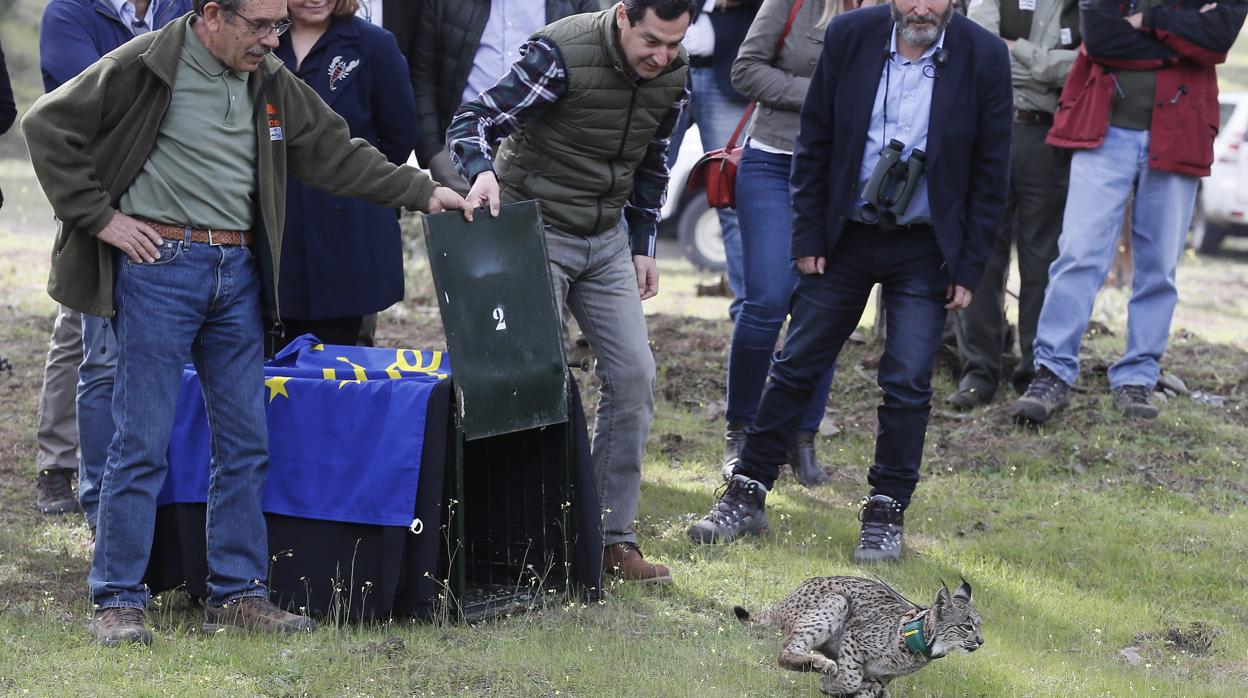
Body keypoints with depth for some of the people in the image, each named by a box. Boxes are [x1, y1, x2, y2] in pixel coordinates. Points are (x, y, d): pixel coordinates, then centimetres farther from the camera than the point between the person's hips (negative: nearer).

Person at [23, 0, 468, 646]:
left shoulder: (270, 83, 10)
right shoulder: (146, 67, -9)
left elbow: (334, 152, 18)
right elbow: (48, 125, -6)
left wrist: (421, 191, 12)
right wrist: (100, 215, -8)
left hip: (238, 272, 6)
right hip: (158, 264, -6)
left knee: (245, 440, 7)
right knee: (142, 441, -5)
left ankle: (237, 593, 15)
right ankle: (117, 602, 1)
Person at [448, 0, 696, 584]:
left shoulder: (673, 75, -2)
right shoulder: (563, 53, -22)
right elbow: (473, 121, -23)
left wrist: (642, 245, 13)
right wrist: (483, 171, -44)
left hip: (607, 240, 6)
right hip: (536, 230, -6)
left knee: (633, 376, -1)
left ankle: (612, 536, 7)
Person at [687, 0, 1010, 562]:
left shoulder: (984, 57, -11)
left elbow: (990, 172, -4)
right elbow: (814, 142, 2)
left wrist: (969, 268, -5)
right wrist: (808, 236, 0)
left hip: (925, 248, -2)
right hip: (846, 236, 2)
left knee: (908, 383, -3)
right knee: (797, 365, 5)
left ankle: (886, 513, 10)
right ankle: (747, 497, 14)